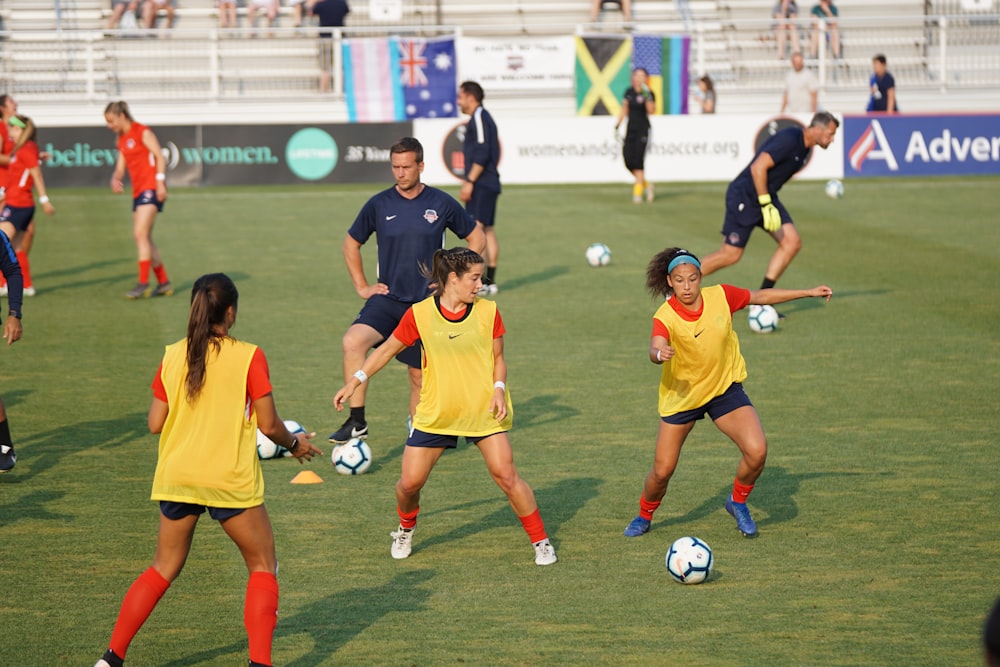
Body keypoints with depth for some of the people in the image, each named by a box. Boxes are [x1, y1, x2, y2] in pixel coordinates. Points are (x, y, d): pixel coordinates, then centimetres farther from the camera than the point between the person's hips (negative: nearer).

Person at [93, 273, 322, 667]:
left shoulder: (172, 356, 2)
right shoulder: (248, 357, -9)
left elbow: (155, 424, 5)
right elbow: (268, 424, -7)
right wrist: (295, 444, 13)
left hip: (176, 476, 4)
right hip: (231, 480, -4)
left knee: (164, 568, 18)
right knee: (263, 565, 12)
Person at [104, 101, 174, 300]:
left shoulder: (142, 132, -6)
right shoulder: (121, 141, 17)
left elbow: (160, 157, -11)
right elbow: (120, 167, 15)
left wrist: (160, 181, -19)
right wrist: (115, 179, -6)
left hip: (151, 188, -9)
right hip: (138, 191, 9)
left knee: (140, 233, -17)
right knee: (144, 239, 7)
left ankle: (143, 284, -18)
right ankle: (164, 283, 14)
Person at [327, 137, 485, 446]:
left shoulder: (442, 203, -2)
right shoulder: (378, 205, 0)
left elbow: (477, 238, 10)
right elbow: (351, 244, 15)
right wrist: (361, 287, 7)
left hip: (427, 303, 0)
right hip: (388, 299, 0)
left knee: (419, 375, 6)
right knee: (353, 341, -27)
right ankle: (356, 422, -22)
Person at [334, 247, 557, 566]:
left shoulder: (488, 312, -3)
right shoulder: (420, 314, -7)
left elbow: (498, 359, 7)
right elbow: (387, 349, 5)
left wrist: (499, 390, -11)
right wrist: (355, 381, -1)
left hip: (483, 412, 0)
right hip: (434, 415, 0)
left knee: (506, 476, -8)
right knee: (409, 482, -2)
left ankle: (540, 541, 8)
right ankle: (406, 530, 31)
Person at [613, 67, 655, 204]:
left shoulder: (648, 93, -8)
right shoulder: (629, 92, 9)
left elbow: (651, 110, -24)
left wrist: (647, 96, -35)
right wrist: (618, 125, 17)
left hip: (642, 130, -5)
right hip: (630, 129, 5)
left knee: (638, 161, -10)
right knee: (628, 161, -1)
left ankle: (637, 192, -5)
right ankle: (646, 185, 19)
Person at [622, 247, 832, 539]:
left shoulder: (721, 296, -13)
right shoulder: (665, 316, -22)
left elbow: (761, 296, 3)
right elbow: (656, 350, -41)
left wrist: (808, 292, 7)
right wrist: (660, 353, -66)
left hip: (725, 387, 2)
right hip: (680, 395, -2)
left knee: (757, 451, -17)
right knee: (662, 471, 0)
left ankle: (738, 503, 12)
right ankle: (644, 517, 30)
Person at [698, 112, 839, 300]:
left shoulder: (804, 147, 9)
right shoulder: (789, 140, -21)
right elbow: (758, 167, -27)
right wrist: (766, 205, -26)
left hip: (766, 197, 10)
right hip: (744, 197, -9)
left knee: (792, 242, -3)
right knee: (731, 255, -6)